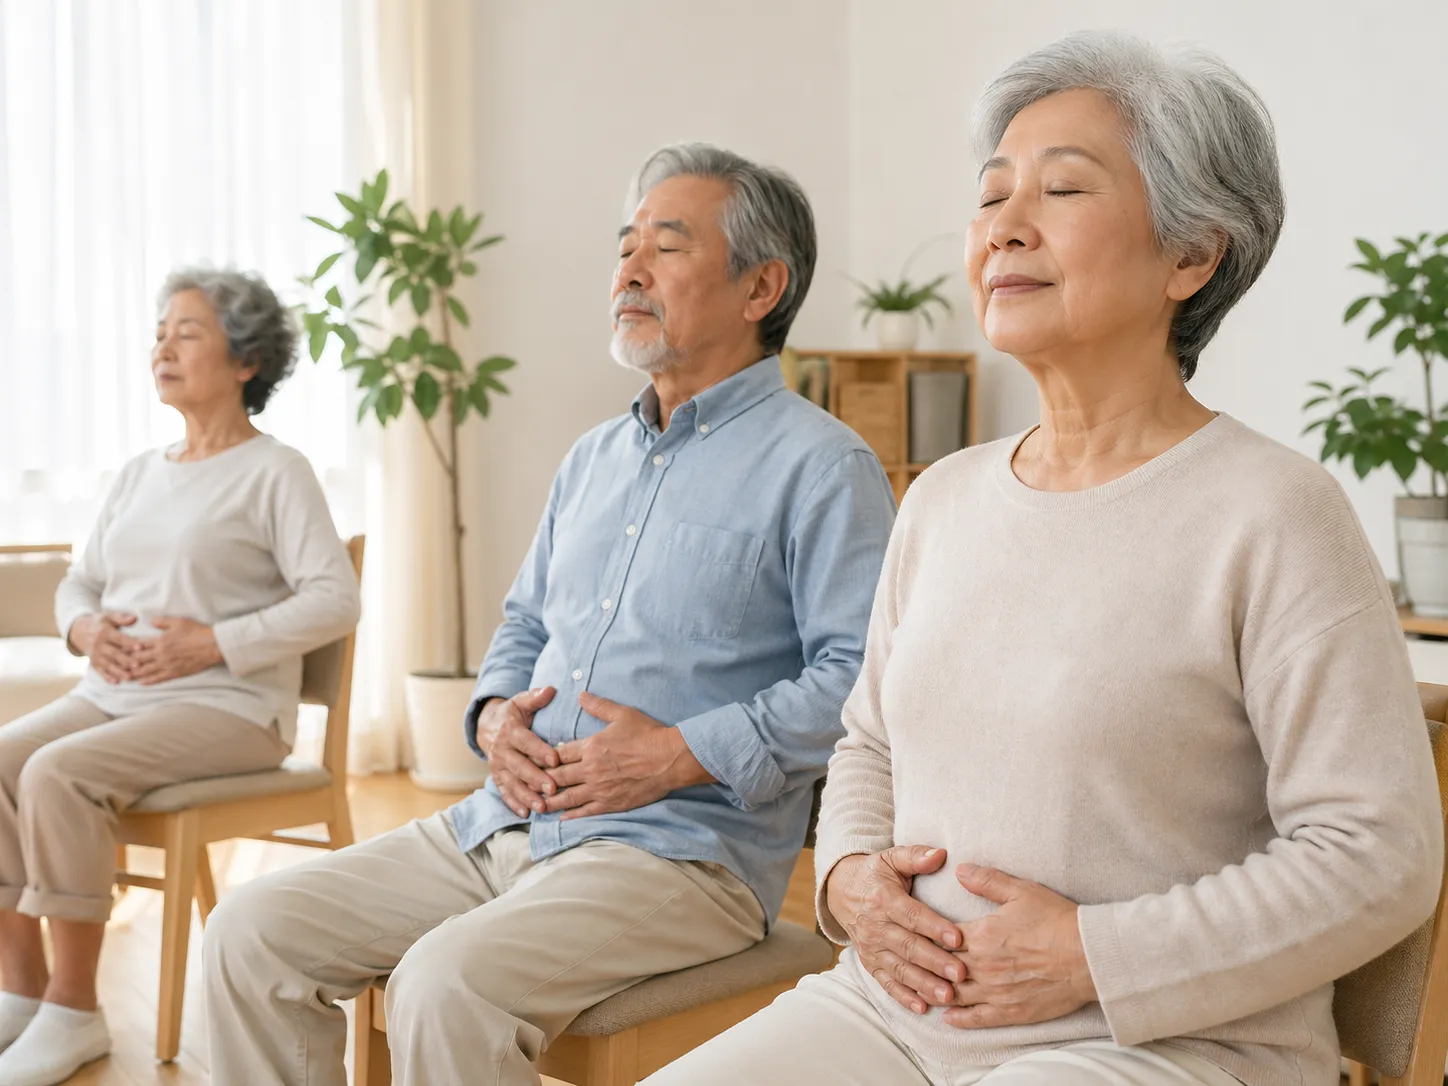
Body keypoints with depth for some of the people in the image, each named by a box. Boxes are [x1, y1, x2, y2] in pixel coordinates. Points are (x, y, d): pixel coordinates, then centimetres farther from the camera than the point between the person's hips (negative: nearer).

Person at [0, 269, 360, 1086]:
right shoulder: (139, 475, 19)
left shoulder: (275, 472, -3)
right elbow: (79, 581, 23)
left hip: (227, 706, -7)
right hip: (115, 695, 7)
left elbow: (335, 601, -12)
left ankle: (75, 1011, -17)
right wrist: (86, 627, -1)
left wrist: (213, 643, -19)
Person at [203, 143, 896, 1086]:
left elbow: (864, 679, -16)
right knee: (254, 931, -3)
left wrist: (684, 755, -18)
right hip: (506, 823, 8)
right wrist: (494, 714, 6)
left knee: (446, 981, -32)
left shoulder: (820, 465, -7)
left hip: (684, 848, -8)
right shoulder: (595, 458, 20)